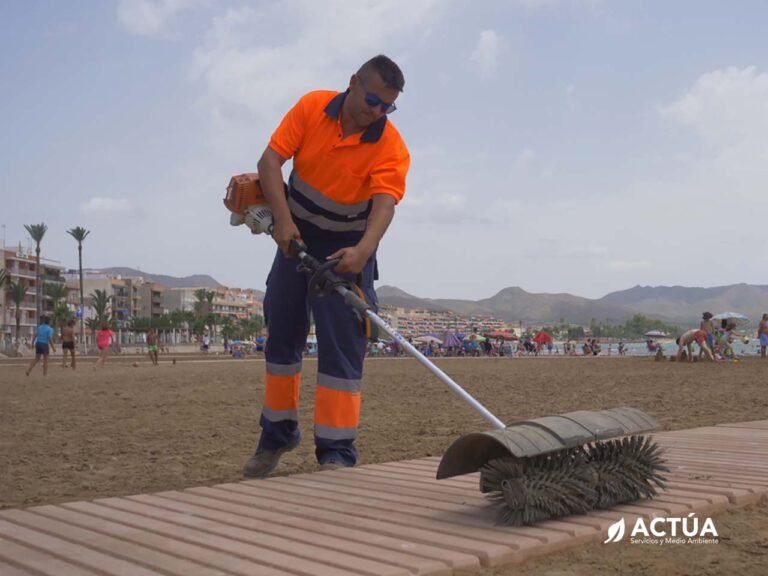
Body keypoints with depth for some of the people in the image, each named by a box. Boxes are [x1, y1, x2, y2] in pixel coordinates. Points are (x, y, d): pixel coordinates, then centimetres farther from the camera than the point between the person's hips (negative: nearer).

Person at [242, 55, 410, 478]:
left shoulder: (391, 147, -18)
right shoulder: (311, 106, -11)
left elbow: (384, 204, -32)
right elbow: (270, 160, -15)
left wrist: (363, 250, -50)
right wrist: (283, 220, -27)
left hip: (347, 251, -3)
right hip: (296, 237, 3)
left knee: (343, 348, -9)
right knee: (281, 337, 11)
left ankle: (337, 452, -3)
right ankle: (277, 435, 27)